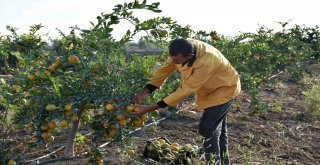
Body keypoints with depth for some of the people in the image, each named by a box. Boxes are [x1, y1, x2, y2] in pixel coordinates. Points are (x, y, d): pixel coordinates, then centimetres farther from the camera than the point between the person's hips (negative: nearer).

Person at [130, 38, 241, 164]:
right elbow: (165, 69, -13)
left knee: (207, 128, -16)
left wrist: (151, 108, -38)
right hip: (209, 88, 8)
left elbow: (186, 89, -39)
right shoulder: (182, 49, -22)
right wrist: (144, 92, -23)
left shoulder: (205, 62, -43)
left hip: (225, 88, -8)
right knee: (217, 127, 19)